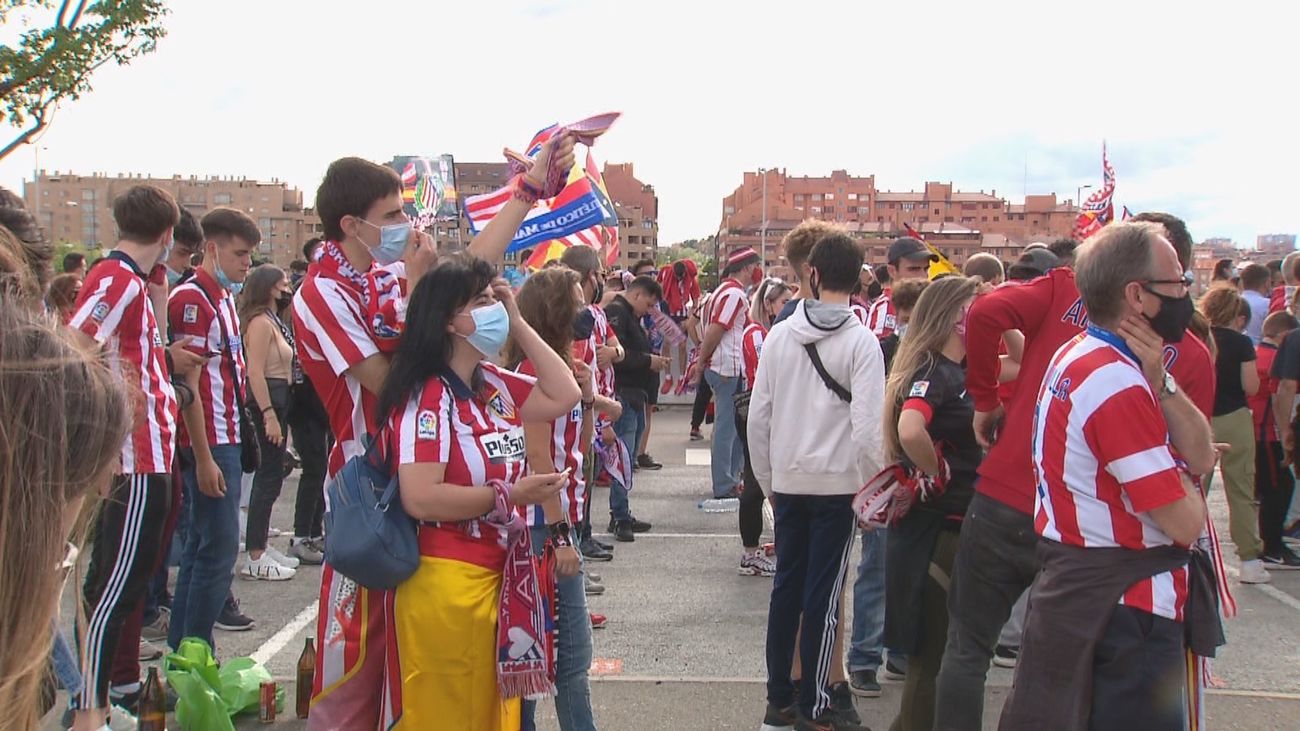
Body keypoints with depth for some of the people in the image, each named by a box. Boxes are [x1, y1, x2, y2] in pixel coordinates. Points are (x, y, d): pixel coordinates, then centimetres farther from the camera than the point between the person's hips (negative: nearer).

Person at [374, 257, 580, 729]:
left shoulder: (495, 385, 9)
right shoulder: (426, 399, -18)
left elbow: (565, 396, 9)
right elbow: (420, 499, -24)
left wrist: (518, 323, 5)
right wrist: (509, 496, -21)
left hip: (499, 578, 9)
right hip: (445, 585, -9)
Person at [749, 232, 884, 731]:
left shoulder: (779, 335, 2)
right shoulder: (861, 340, -10)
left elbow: (758, 415, 5)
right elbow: (867, 426, -14)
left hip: (788, 481, 4)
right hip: (838, 484, -4)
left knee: (786, 587, 12)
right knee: (823, 595, 3)